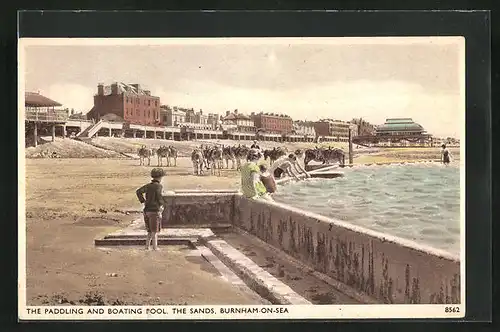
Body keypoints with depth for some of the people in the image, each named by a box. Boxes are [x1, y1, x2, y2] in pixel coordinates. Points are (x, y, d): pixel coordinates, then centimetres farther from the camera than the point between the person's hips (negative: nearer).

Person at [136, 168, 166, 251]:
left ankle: (147, 246, 13)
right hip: (155, 211, -6)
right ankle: (155, 247, 4)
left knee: (150, 231, 16)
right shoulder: (159, 186, -9)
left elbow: (138, 191, 1)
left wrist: (143, 201, 3)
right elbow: (159, 197, -21)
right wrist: (162, 205, -6)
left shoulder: (148, 185, 10)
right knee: (155, 231, 2)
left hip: (147, 210, 6)